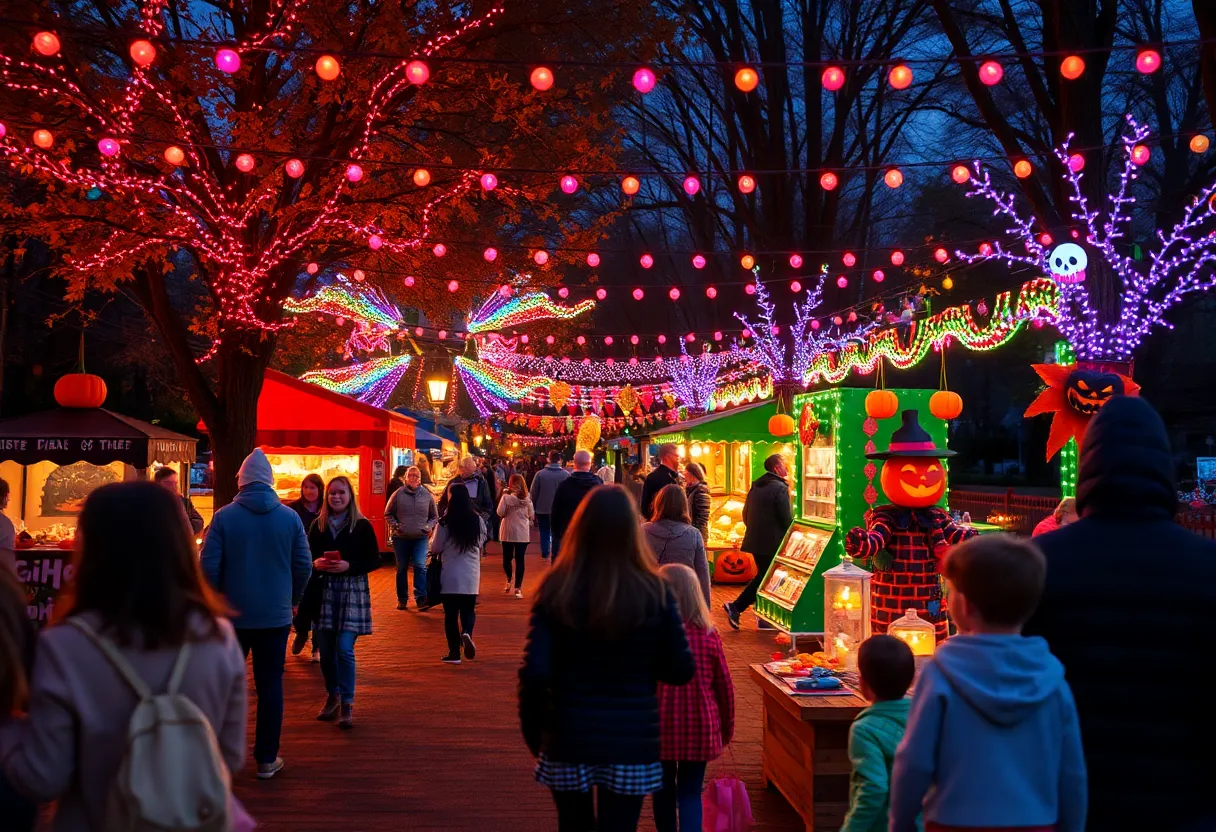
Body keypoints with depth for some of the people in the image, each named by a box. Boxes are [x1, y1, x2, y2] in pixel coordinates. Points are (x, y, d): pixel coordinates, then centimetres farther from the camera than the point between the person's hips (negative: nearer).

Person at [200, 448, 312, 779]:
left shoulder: (224, 517, -8)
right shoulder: (289, 517, -4)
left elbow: (209, 566, -8)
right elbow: (304, 565, -1)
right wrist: (292, 600, 15)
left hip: (233, 615, 0)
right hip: (276, 615, 0)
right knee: (270, 685, 7)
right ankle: (267, 758, 10)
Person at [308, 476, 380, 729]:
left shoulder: (362, 526, -2)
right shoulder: (319, 525, 8)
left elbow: (374, 560, -2)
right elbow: (307, 556, 12)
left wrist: (349, 566, -16)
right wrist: (316, 564, -10)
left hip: (352, 592, -3)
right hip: (324, 592, 3)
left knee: (344, 649, -9)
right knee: (325, 649, 7)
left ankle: (347, 704, 0)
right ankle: (332, 696, 27)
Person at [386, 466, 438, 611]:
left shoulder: (427, 495, 4)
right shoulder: (398, 494, -1)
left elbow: (434, 516, 15)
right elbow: (388, 514, 9)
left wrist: (428, 526, -2)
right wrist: (395, 525, -6)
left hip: (420, 538, 0)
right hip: (401, 537, 0)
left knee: (420, 566, -15)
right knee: (402, 568, 9)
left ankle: (421, 597, -12)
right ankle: (402, 598, 20)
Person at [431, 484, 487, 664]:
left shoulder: (445, 523, -13)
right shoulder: (478, 520, -3)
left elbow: (435, 548, -7)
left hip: (450, 575, -2)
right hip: (471, 575, 2)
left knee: (451, 613, 8)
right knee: (468, 610, 14)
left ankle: (454, 652, 9)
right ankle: (466, 633, -15)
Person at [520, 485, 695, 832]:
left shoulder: (556, 589, -10)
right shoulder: (655, 591, -10)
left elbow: (535, 672, -14)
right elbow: (681, 671, -6)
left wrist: (531, 731, 2)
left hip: (568, 738, 1)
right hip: (631, 741, -1)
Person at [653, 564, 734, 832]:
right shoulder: (708, 636, -6)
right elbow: (724, 687, 1)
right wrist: (727, 726, 15)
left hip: (659, 729, -1)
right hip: (699, 729, 1)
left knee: (663, 792, 18)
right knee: (690, 793, 8)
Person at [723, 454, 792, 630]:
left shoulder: (755, 486, 11)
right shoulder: (780, 488, -14)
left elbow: (745, 514, 15)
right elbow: (787, 519, -15)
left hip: (755, 540, 8)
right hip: (772, 543, -8)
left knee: (762, 576, 17)